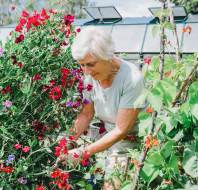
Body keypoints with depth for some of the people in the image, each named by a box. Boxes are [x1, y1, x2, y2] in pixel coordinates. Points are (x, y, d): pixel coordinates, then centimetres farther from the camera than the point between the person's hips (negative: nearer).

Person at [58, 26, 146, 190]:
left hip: (132, 139, -5)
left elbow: (121, 131, -22)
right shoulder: (91, 76, -7)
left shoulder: (132, 79, -26)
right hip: (107, 136, 6)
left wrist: (84, 152, -25)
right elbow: (86, 115, 4)